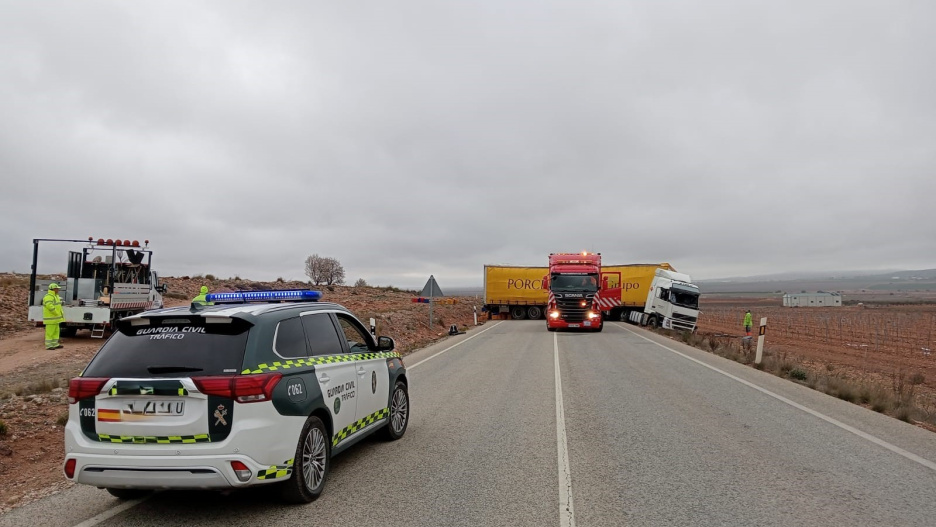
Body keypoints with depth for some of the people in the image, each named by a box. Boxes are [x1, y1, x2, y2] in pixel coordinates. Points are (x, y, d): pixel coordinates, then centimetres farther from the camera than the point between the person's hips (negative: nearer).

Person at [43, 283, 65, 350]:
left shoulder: (55, 296, 15)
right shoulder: (48, 297, -18)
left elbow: (58, 306, 24)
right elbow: (50, 306, -29)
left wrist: (61, 312, 9)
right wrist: (57, 313, -22)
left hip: (55, 318, 10)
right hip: (50, 318, -10)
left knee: (56, 331, 13)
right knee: (50, 332, -6)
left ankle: (55, 344, 19)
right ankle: (48, 345, -2)